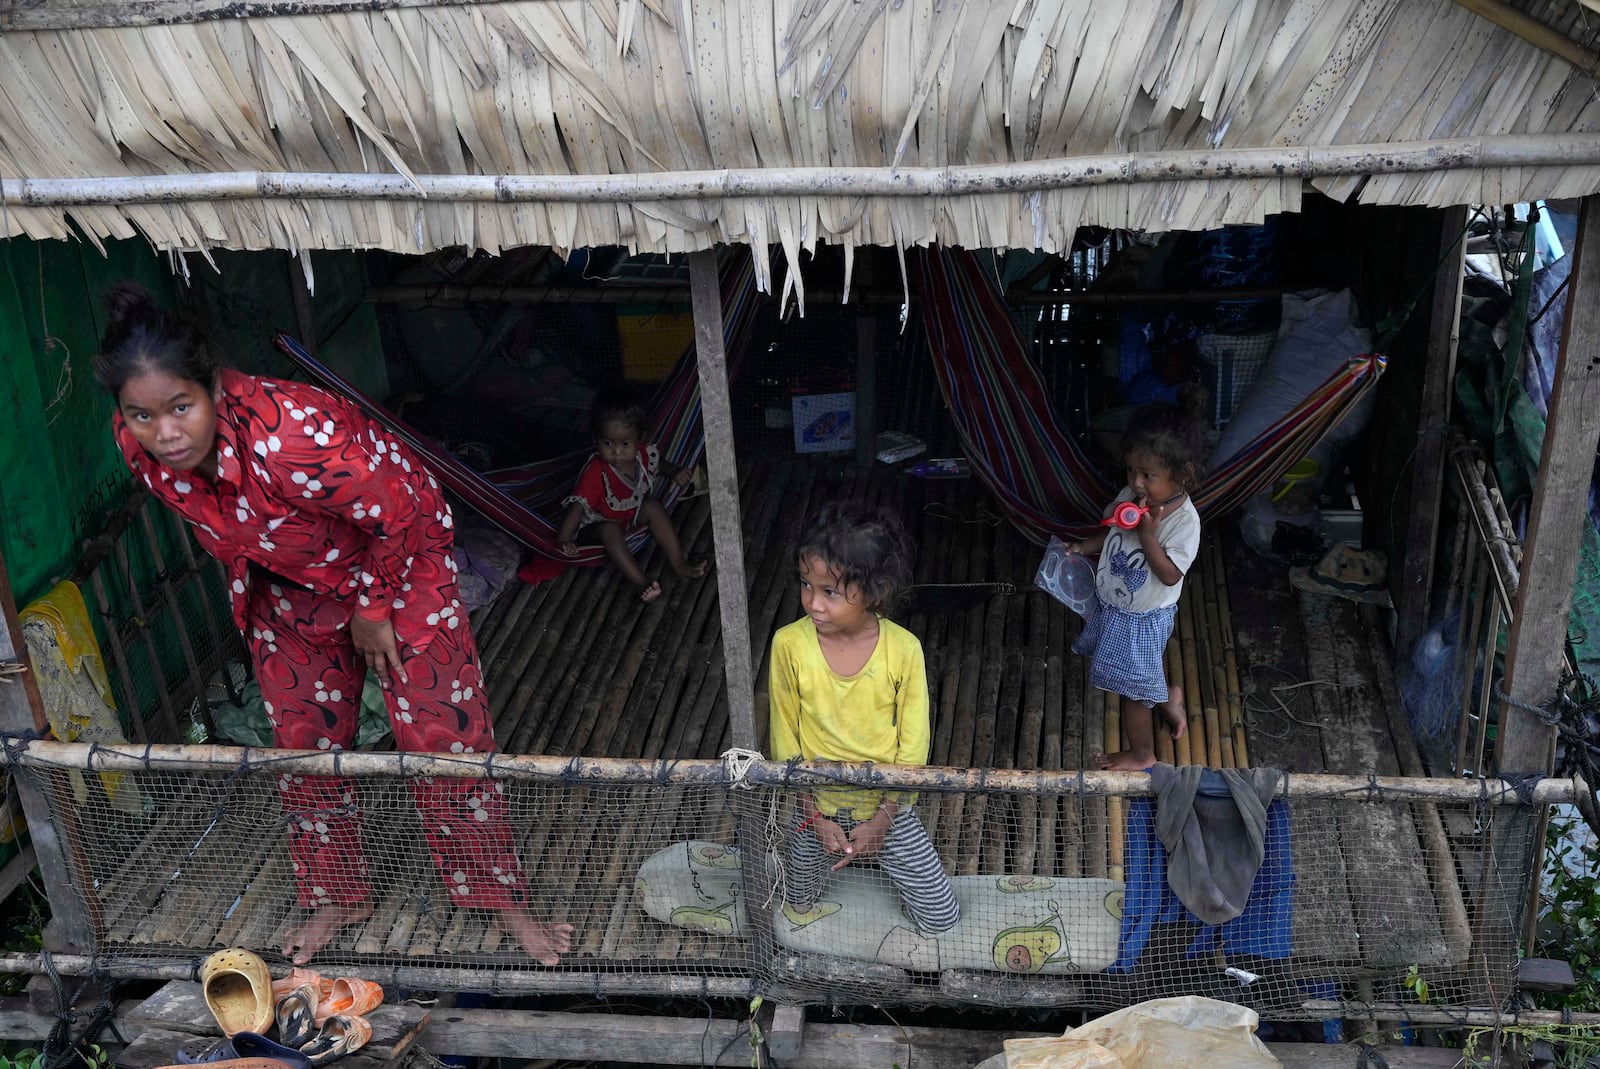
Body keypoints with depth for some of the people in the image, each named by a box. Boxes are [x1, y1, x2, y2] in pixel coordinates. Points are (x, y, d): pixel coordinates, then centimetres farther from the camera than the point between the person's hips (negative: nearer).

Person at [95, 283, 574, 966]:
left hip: (395, 557, -6)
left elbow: (396, 514, -28)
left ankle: (502, 899, 17)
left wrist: (373, 609, -14)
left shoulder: (291, 436, -42)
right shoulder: (138, 444, -21)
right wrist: (247, 589, 11)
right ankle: (337, 897, 35)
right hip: (288, 585, 6)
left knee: (441, 740, -1)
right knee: (302, 745, 13)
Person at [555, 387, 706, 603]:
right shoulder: (596, 472, -33)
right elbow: (577, 506, -35)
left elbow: (658, 467, 12)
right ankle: (641, 583, -42)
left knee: (653, 507, -17)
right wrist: (564, 540, -45)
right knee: (610, 532, -35)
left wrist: (675, 474, -6)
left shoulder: (644, 454, -14)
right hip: (597, 526, -6)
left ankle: (678, 564, -13)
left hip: (631, 514, 6)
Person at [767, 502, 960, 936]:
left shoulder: (903, 649, -21)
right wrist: (817, 817, -10)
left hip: (886, 804, -1)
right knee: (799, 910, 20)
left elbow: (913, 745, -12)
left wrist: (882, 820, -13)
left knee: (942, 919, 6)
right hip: (817, 804, 1)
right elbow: (785, 737, -9)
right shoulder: (789, 644, -19)